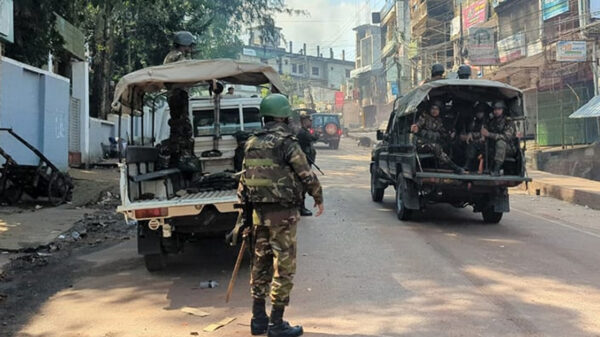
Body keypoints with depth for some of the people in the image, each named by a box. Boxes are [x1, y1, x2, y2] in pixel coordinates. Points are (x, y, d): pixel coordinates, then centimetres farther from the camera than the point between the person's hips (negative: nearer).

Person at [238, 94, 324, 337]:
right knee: (283, 267, 1)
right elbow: (306, 175, -11)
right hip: (282, 212, -7)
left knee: (260, 263, 15)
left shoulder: (252, 143, 8)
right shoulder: (286, 143, -13)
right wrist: (318, 199, 5)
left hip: (259, 212, 7)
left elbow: (244, 177, 12)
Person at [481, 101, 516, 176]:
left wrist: (489, 134, -31)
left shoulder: (509, 122, -9)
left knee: (500, 142, -37)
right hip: (494, 148, 6)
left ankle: (496, 170, -42)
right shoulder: (492, 122, 12)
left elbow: (506, 137, -24)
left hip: (509, 149, -6)